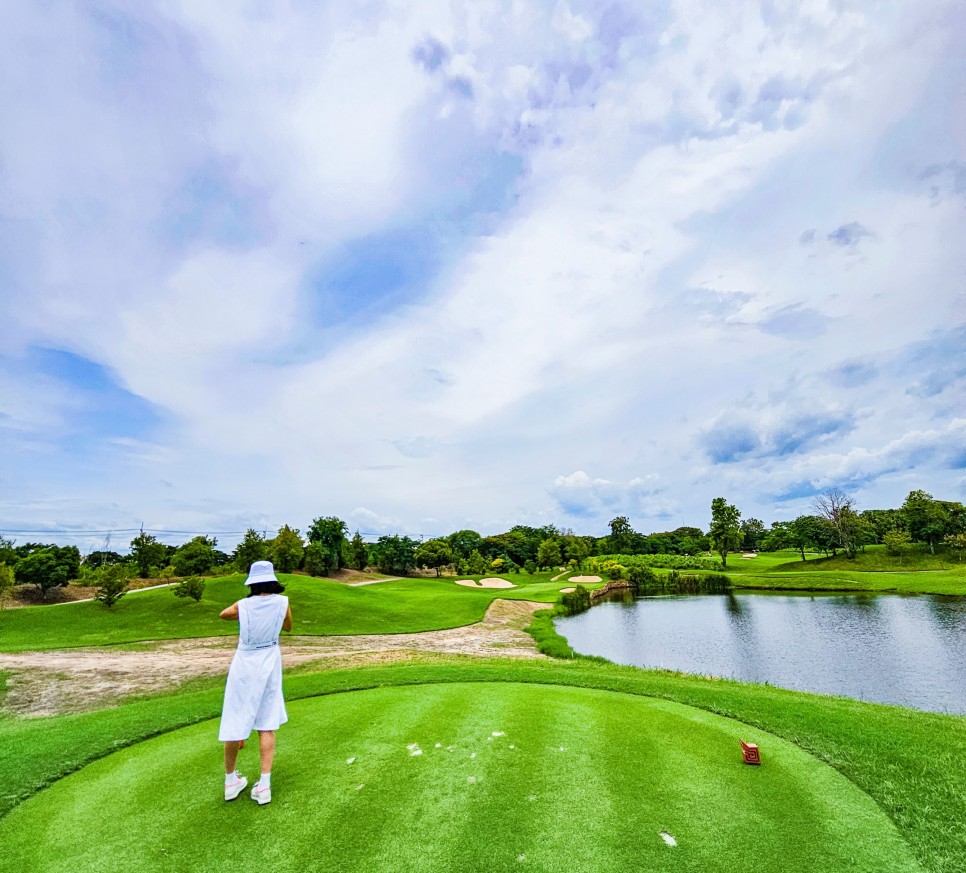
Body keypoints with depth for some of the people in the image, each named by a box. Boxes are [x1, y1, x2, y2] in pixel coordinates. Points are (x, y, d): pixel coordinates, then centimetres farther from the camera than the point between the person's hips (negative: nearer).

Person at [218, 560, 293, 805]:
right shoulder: (282, 602, -12)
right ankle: (264, 785, 9)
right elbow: (288, 627, 7)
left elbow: (223, 614, 11)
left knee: (235, 723, 12)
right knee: (267, 726, 9)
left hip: (244, 666, 0)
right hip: (269, 665, 1)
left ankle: (231, 780, 27)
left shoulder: (243, 605, -13)